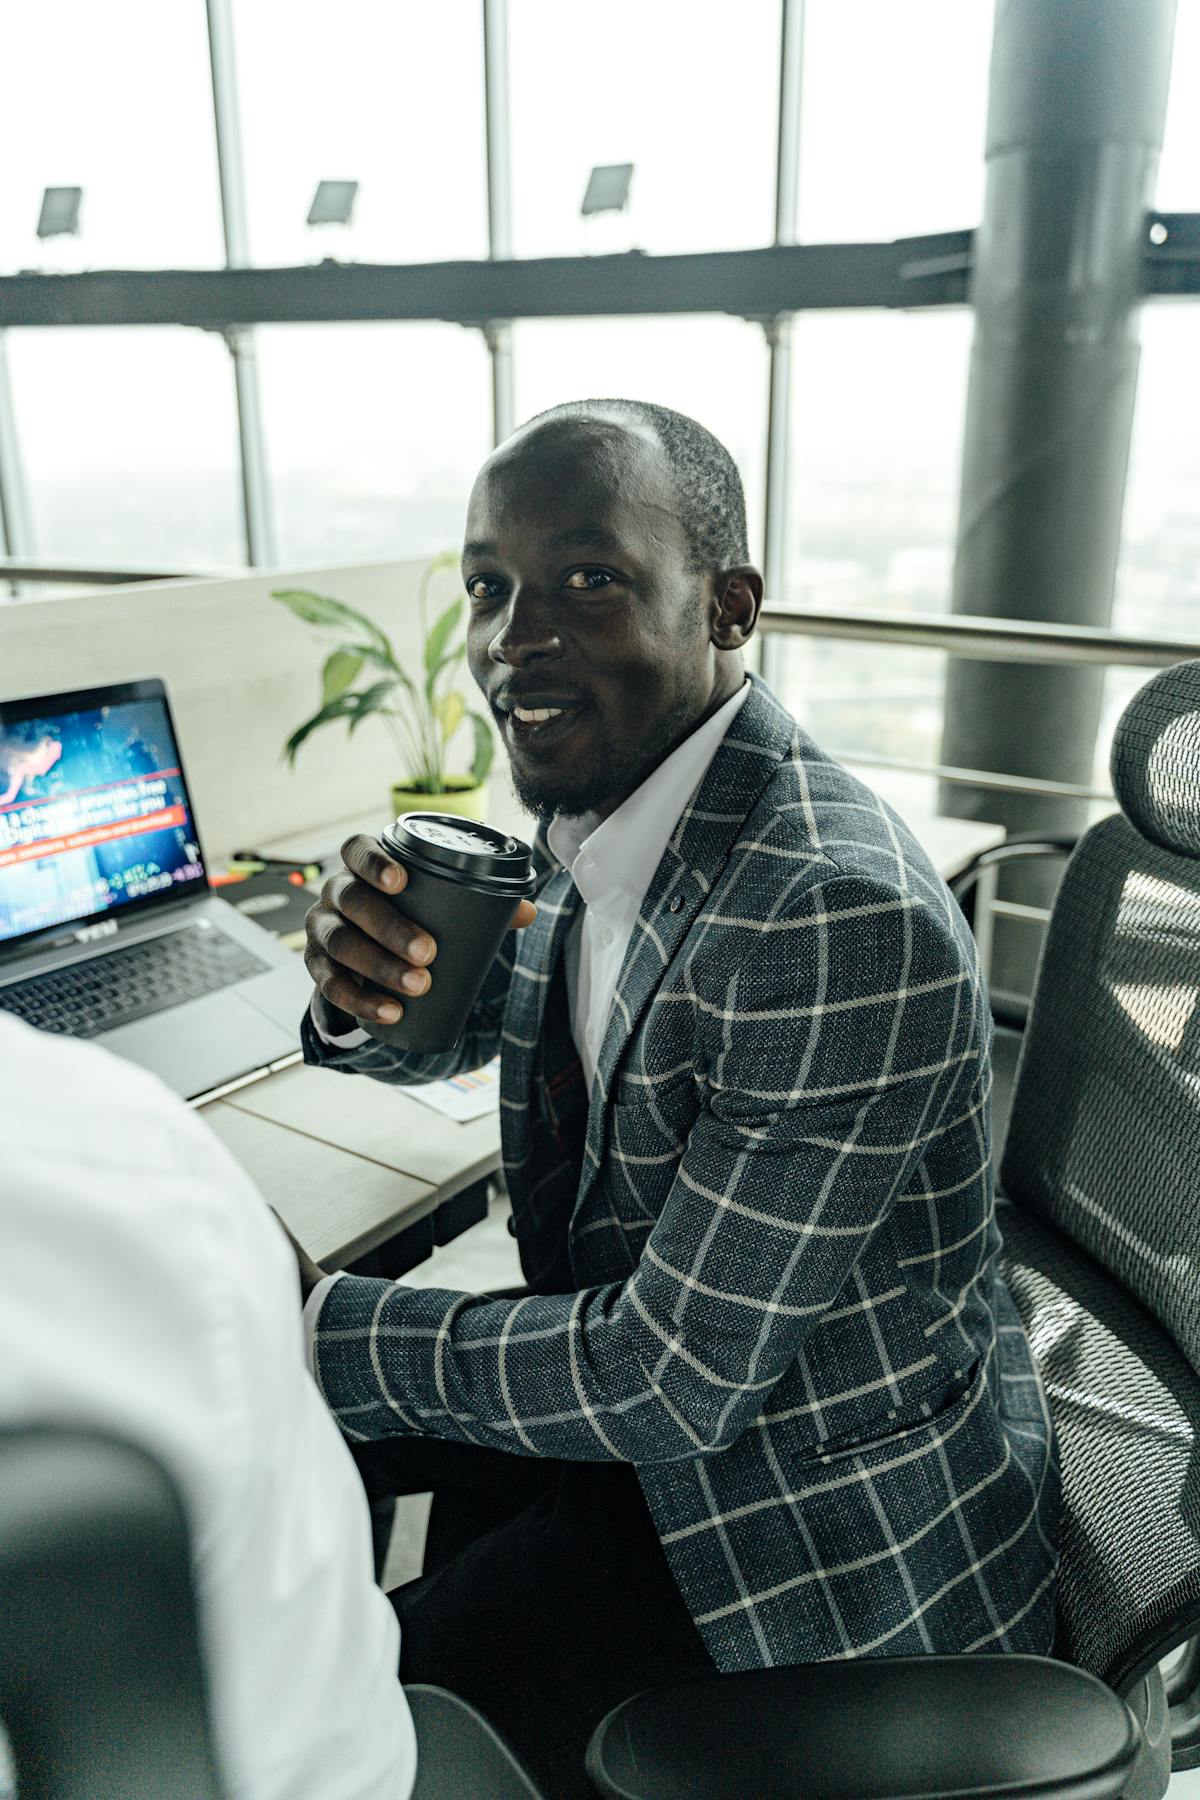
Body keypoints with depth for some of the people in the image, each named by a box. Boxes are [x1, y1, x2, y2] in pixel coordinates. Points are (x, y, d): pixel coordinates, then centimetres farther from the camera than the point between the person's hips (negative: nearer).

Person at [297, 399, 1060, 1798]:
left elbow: (674, 1375, -27)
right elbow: (452, 1031, 10)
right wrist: (363, 985, -15)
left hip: (822, 1517, -7)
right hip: (645, 1357, 8)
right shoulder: (595, 810, -6)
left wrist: (311, 1321, -17)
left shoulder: (841, 916, -33)